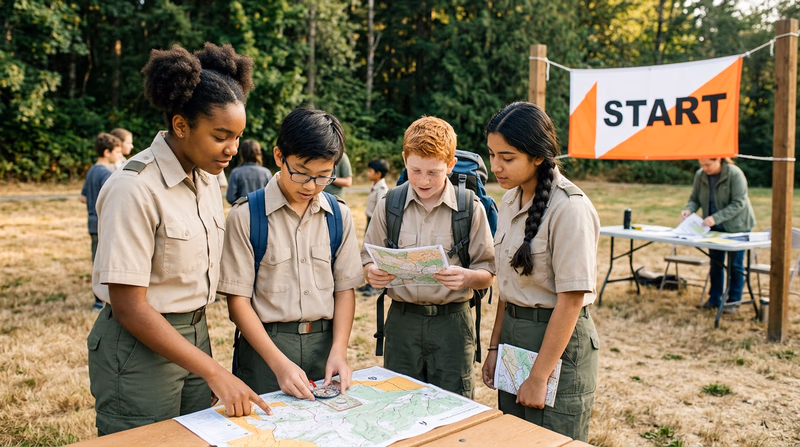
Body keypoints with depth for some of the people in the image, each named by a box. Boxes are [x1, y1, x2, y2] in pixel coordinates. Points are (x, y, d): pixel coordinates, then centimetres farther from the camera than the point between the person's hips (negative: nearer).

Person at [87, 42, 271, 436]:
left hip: (193, 339, 7)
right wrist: (215, 371, -21)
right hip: (140, 347, -7)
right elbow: (129, 306, -20)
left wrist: (210, 367, 9)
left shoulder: (207, 178, 3)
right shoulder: (134, 189, -20)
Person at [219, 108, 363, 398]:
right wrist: (279, 362, -16)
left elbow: (345, 288, 5)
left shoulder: (339, 216, 3)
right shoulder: (246, 216, -8)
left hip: (325, 341, 3)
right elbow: (238, 299, -9)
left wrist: (338, 351, -7)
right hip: (265, 343, -3)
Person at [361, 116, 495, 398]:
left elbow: (487, 275, 1)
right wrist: (372, 273, -13)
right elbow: (368, 262, 10)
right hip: (402, 320, 2)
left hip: (452, 322, -1)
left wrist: (466, 277, -21)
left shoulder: (471, 209, -1)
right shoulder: (387, 207, 4)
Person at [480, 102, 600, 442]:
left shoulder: (569, 208, -19)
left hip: (558, 342, -7)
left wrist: (539, 377, -16)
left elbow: (571, 299, -19)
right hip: (514, 334, 7)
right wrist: (494, 346, 11)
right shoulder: (510, 199, 5)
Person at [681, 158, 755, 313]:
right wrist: (689, 209, -22)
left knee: (735, 264, 3)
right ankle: (714, 299, 23)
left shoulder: (735, 174, -21)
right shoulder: (700, 175, -6)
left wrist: (716, 218, -34)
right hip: (714, 227, 5)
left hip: (736, 225, -5)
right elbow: (695, 198, 1)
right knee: (715, 263, 12)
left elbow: (738, 203, -25)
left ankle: (734, 301, 13)